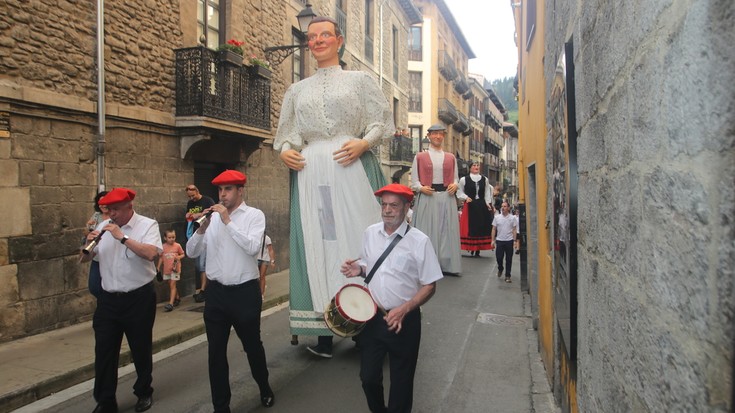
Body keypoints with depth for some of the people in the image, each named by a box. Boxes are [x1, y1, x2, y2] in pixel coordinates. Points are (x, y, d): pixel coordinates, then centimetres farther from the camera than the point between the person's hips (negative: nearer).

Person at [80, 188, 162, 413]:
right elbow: (84, 259, 10)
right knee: (104, 352, 7)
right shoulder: (103, 228, 7)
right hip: (108, 299, 4)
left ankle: (144, 392, 32)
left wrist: (122, 237, -26)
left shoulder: (147, 225, -9)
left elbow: (151, 253, -26)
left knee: (141, 349, 11)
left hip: (139, 298, -4)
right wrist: (89, 244, -11)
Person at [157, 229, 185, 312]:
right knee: (170, 285, 15)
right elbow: (161, 258, 9)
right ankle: (177, 298, 35)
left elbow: (183, 254, 5)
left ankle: (171, 303, -11)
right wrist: (158, 268, 9)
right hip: (166, 269, 4)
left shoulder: (177, 246, -6)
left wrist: (179, 257, -16)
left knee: (172, 285, -8)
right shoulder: (163, 247, 2)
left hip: (175, 268, -4)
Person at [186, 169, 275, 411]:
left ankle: (265, 389, 42)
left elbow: (253, 248, -21)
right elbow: (191, 252, 3)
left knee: (252, 346, 15)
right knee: (216, 352, 9)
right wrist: (202, 228, -14)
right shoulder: (211, 216, 4)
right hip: (216, 292, 3)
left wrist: (228, 221, -20)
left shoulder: (254, 215, -5)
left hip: (245, 292, -3)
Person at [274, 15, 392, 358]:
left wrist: (364, 142, -14)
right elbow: (288, 132, 19)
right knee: (317, 243, 0)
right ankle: (324, 332, 7)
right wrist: (284, 151, -2)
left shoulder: (359, 79, 12)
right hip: (311, 172, 3)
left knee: (357, 237, -6)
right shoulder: (297, 90, 21)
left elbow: (381, 121, 4)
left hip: (352, 168, -2)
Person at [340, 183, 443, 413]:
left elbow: (429, 286, -9)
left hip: (404, 320, -3)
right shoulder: (370, 233, 0)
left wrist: (403, 310, -21)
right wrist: (359, 269, -8)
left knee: (401, 380, 13)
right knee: (368, 377, 13)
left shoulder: (419, 241, -13)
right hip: (372, 316, 4)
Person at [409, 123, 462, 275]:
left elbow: (455, 178, 17)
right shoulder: (420, 157, 6)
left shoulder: (451, 158, 15)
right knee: (427, 233, -1)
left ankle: (447, 265, 9)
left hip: (447, 198, 3)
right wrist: (421, 188, -15)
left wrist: (454, 185, -5)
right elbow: (414, 180, 4)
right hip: (427, 199, -3)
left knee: (447, 231, 3)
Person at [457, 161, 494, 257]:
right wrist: (466, 197, -12)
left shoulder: (485, 180, 10)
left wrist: (488, 203, 3)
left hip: (482, 207, 3)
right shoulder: (464, 179, -1)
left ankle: (478, 250, 9)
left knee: (481, 227, 2)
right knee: (470, 228, -3)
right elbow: (459, 192, 3)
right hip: (469, 207, -3)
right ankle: (472, 249, 4)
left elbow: (487, 193, 14)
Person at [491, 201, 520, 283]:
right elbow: (494, 229, 6)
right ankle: (500, 268, 33)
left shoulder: (512, 218, 0)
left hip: (509, 241, -1)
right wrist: (493, 240, 1)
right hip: (499, 240, 1)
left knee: (509, 259, 4)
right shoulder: (497, 217, 3)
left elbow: (514, 230, 1)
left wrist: (515, 240, -5)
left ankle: (507, 276, 14)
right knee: (499, 257, 1)